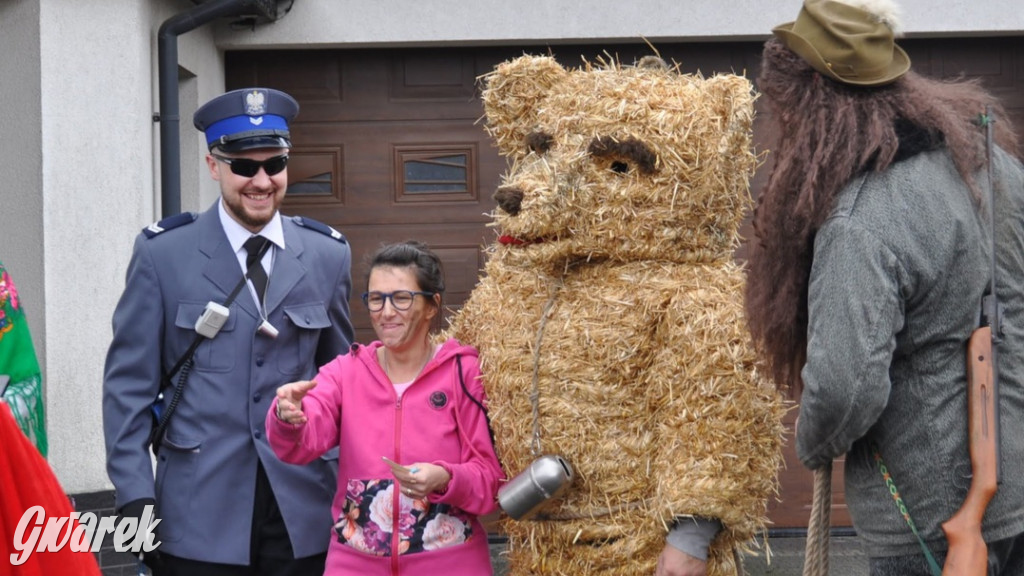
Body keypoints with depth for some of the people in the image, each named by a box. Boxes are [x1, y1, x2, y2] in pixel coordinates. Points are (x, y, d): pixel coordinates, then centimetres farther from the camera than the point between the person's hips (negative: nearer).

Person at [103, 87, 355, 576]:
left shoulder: (328, 256, 7)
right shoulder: (162, 254, -1)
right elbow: (128, 383, -1)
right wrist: (134, 496, -8)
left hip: (303, 512, 2)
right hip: (199, 515, -2)